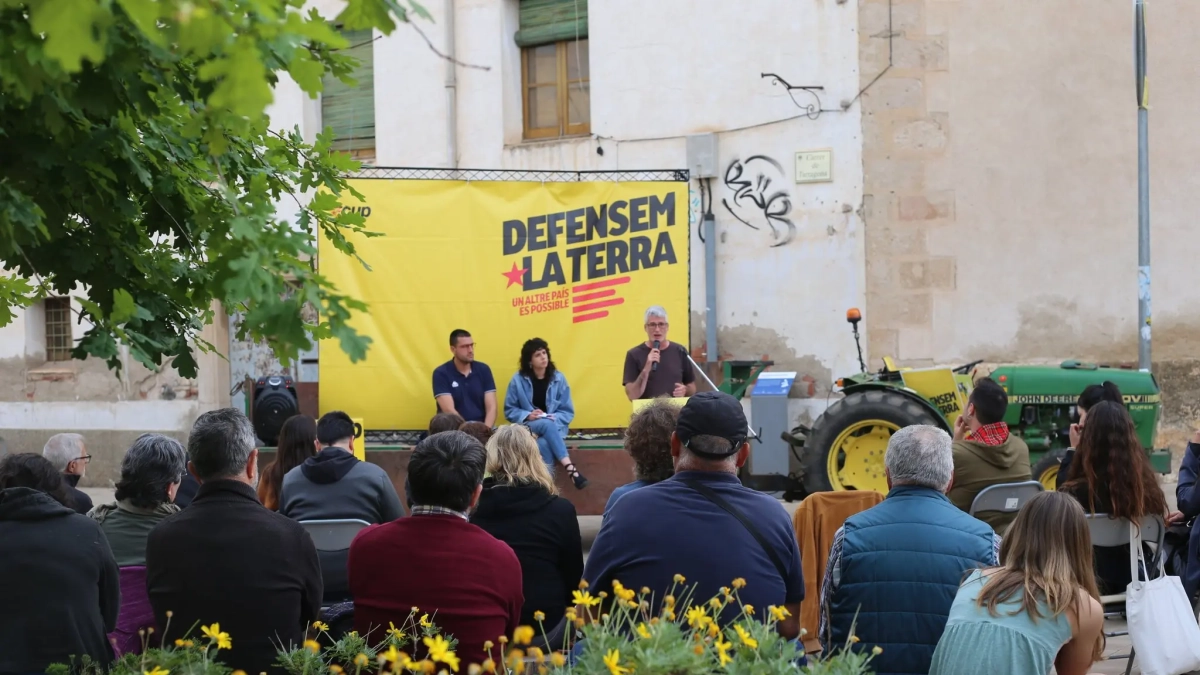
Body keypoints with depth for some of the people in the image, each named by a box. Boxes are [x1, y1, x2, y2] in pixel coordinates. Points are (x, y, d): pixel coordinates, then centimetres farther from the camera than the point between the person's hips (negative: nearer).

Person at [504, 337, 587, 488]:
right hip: (527, 427, 0)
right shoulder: (518, 380, -2)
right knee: (546, 424, -37)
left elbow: (568, 412, 2)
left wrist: (554, 418, -18)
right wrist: (528, 415, -17)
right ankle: (570, 467, -48)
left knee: (543, 445, -38)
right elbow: (509, 411, 2)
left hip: (554, 427, 1)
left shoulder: (558, 378, 0)